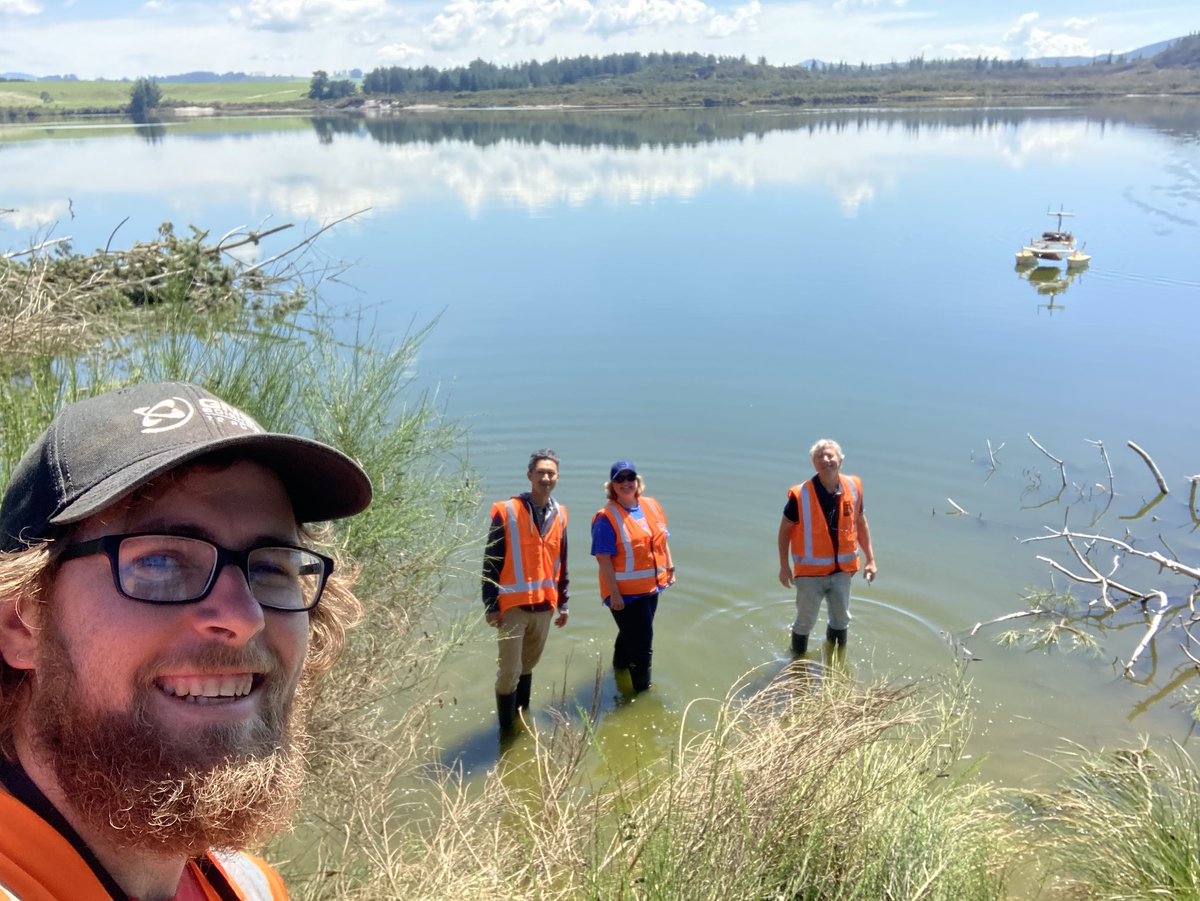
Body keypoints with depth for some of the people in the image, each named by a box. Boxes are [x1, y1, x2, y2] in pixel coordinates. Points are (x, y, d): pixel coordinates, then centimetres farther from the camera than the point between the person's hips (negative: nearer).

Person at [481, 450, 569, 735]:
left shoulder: (560, 514, 5)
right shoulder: (507, 511, -10)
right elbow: (491, 563, -8)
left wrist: (563, 602, 16)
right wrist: (490, 606, -10)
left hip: (545, 605, 5)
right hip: (512, 606, -5)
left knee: (529, 665, 17)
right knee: (510, 671, -2)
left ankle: (523, 719, 33)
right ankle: (506, 730, 13)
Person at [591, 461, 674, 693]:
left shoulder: (651, 506, 2)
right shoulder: (607, 517, -19)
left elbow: (661, 541, 14)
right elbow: (604, 559, -20)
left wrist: (670, 568, 12)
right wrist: (614, 594, -22)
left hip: (651, 587, 7)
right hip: (625, 593, -7)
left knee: (630, 634, 28)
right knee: (642, 646, 1)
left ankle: (619, 665, 52)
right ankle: (642, 689, 19)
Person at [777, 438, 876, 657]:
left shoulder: (853, 488, -8)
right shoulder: (801, 495, -20)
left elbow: (860, 523, 6)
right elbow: (785, 529, -8)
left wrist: (870, 559, 6)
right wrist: (784, 566, -7)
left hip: (842, 570, 4)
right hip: (810, 572, -4)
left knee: (841, 619, 22)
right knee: (806, 621, 11)